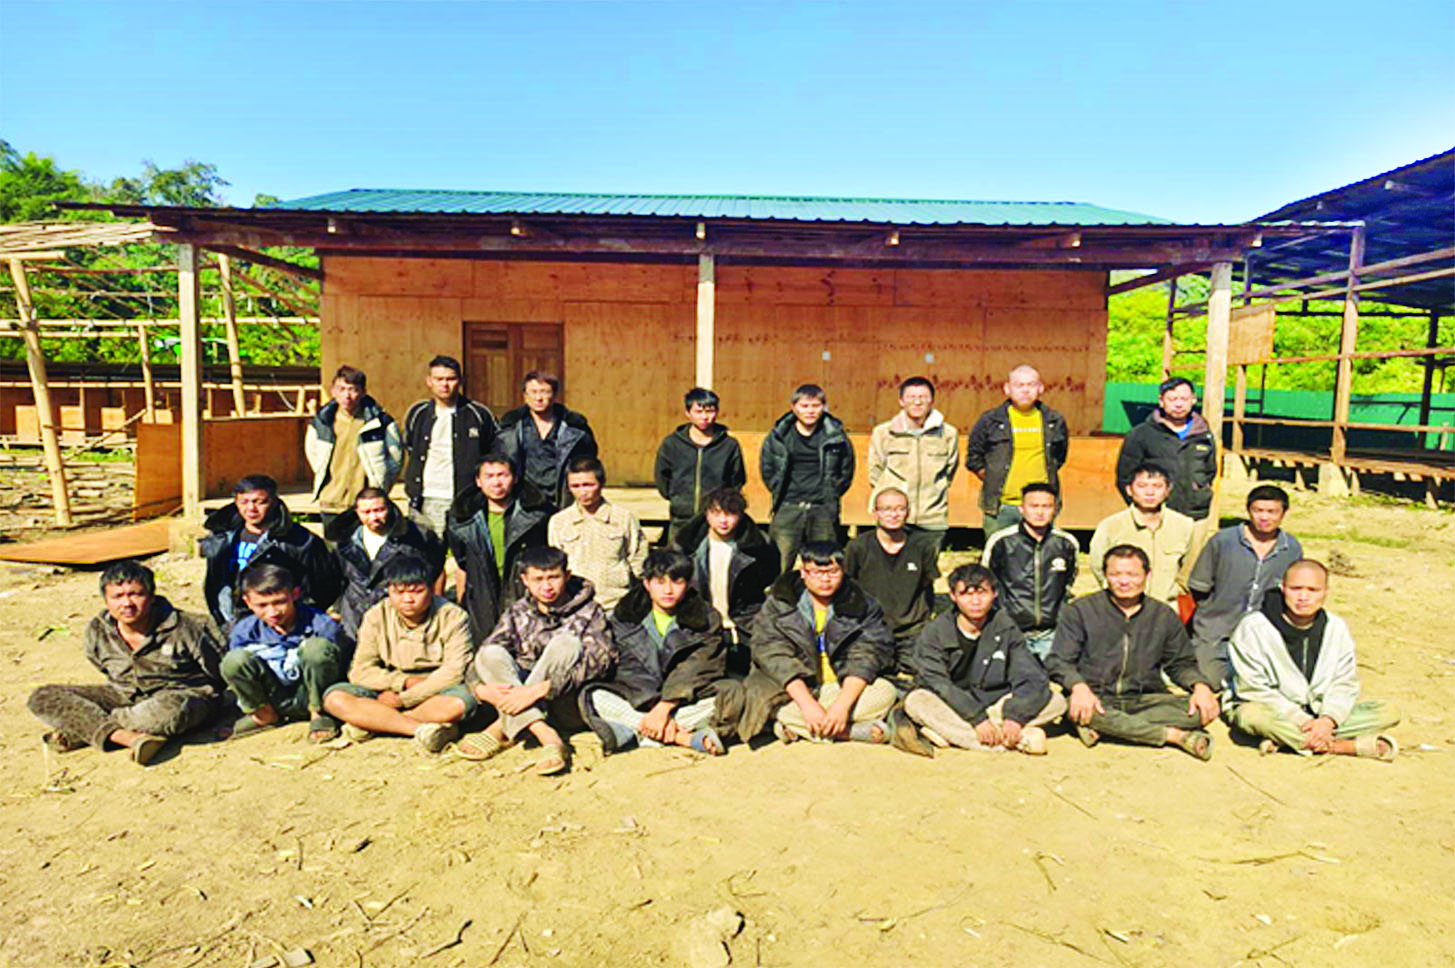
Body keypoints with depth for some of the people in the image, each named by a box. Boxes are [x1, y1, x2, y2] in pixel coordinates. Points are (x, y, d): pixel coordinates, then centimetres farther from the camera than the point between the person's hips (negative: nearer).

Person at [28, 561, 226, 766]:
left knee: (170, 710, -44)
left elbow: (217, 671, -8)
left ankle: (84, 731, -18)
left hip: (184, 693, -5)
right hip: (124, 696, 5)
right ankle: (126, 737, -30)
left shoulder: (185, 629, -19)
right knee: (42, 698, -10)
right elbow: (105, 668, 18)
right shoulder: (97, 632, -4)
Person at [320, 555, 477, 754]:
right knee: (334, 697, -21)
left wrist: (403, 699, -19)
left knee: (460, 702, -37)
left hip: (433, 695, -3)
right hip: (390, 692, 3)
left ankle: (372, 724, -24)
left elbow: (454, 672, -16)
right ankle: (421, 728, -28)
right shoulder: (376, 617, 1)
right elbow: (360, 671, -3)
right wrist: (405, 682, -17)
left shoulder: (453, 617, -7)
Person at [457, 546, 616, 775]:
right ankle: (547, 737, -35)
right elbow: (482, 659, 0)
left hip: (569, 704, -3)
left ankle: (502, 730, -26)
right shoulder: (517, 614, 8)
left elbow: (598, 660, -19)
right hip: (522, 706, 3)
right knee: (491, 653, -21)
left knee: (566, 643, -27)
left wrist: (540, 689, -30)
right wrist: (481, 689, -25)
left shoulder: (589, 612, -2)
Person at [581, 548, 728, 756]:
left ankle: (630, 733, -31)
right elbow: (630, 671, -9)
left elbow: (693, 672, -11)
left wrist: (664, 708, -26)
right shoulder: (624, 617, 1)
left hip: (685, 702, -1)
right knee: (593, 697, -26)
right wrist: (654, 708, -24)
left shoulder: (707, 620, 0)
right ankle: (686, 738, -29)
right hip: (635, 699, 1)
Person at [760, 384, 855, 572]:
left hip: (823, 511, 0)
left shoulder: (836, 435, 3)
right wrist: (780, 493, 8)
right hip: (787, 509, 0)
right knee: (780, 564, -3)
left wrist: (831, 495, 8)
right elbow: (766, 469, 14)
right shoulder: (779, 435, 3)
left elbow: (847, 470, 13)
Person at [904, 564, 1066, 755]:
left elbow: (1033, 679, -7)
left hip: (997, 707, 3)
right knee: (917, 701, -32)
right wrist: (977, 718, -29)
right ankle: (1021, 740, -34)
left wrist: (1015, 716, -25)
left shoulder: (1006, 629, 1)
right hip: (953, 709, -3)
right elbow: (937, 684, -18)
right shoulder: (934, 633, -6)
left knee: (1056, 702, -16)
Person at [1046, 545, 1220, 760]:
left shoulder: (1164, 615, 14)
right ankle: (1174, 735, -25)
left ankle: (1100, 728, -29)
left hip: (1144, 700, 3)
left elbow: (1181, 663, 20)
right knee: (1076, 706, -38)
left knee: (1202, 710, -23)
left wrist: (1200, 686, -4)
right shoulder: (1080, 611, 3)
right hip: (1097, 698, -3)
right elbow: (1058, 661, -3)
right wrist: (1079, 686, -24)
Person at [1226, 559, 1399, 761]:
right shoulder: (1253, 627, -13)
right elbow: (1254, 689, -16)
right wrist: (1300, 721, -23)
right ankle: (1349, 746, -26)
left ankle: (1284, 739, -25)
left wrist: (1327, 720, -19)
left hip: (1318, 711, 5)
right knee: (1252, 716, -38)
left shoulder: (1336, 628, 3)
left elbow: (1344, 684, 0)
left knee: (1389, 712, -10)